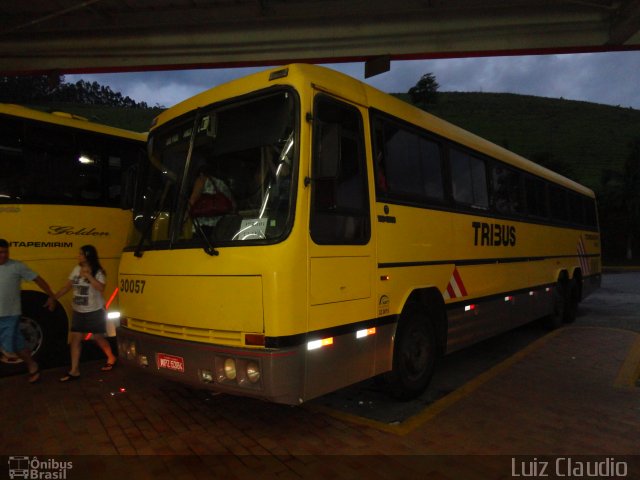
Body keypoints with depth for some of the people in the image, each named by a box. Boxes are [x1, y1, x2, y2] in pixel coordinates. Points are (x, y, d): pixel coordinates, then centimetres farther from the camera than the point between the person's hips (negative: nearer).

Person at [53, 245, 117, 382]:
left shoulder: (98, 272, -13)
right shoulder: (76, 269, 4)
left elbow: (100, 288, -29)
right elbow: (67, 286, 9)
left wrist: (88, 275, -27)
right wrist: (53, 298, 3)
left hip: (95, 311, -5)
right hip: (79, 311, 6)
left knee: (98, 338, 8)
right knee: (75, 339, 2)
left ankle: (111, 358, 31)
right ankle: (74, 371, 8)